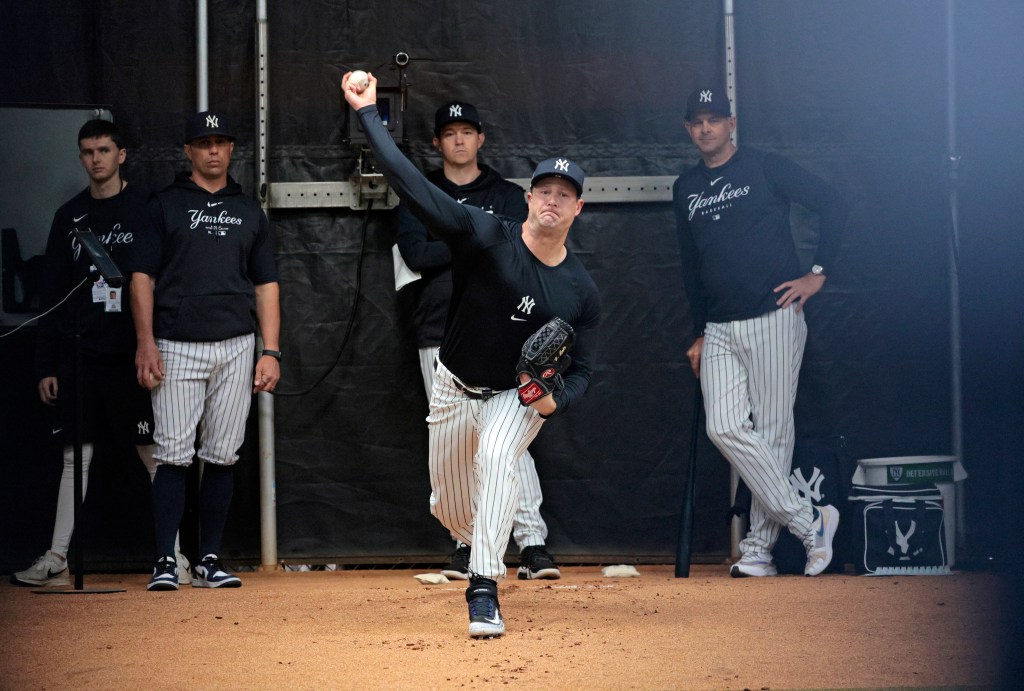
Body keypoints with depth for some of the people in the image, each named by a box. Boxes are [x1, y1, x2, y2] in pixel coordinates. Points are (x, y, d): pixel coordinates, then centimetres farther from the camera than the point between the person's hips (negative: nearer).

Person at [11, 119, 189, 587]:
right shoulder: (69, 217, 12)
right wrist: (46, 365, 7)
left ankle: (174, 556, 2)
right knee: (76, 456, 6)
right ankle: (57, 559, 8)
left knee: (155, 454, -2)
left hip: (133, 355, -4)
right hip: (80, 355, 4)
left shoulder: (147, 211, 1)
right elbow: (53, 296, 13)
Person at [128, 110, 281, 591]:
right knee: (174, 455, -8)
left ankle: (209, 561, 10)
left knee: (222, 457, 3)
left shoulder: (249, 212, 16)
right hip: (176, 348, -3)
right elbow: (142, 277, 2)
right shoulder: (164, 206, 7)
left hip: (235, 348, 3)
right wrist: (145, 344, -9)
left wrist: (271, 351, 5)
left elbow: (266, 285, 15)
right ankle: (165, 563, -6)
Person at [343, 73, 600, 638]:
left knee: (497, 457, -32)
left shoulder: (581, 290, -12)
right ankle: (484, 549, 50)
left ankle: (484, 592, -30)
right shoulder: (487, 237, -20)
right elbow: (411, 185, -26)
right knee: (452, 509, 11)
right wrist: (368, 114, -33)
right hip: (456, 389, 1)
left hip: (520, 396, -1)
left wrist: (555, 400, -26)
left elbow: (581, 371, -3)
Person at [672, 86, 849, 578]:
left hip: (773, 319, -5)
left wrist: (817, 273, -6)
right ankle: (808, 521, -3)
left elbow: (833, 206, -1)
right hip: (719, 329, 5)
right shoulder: (685, 189, 17)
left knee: (772, 431, -4)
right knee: (726, 428, -10)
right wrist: (699, 333, 19)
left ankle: (760, 546, 2)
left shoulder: (766, 169, 1)